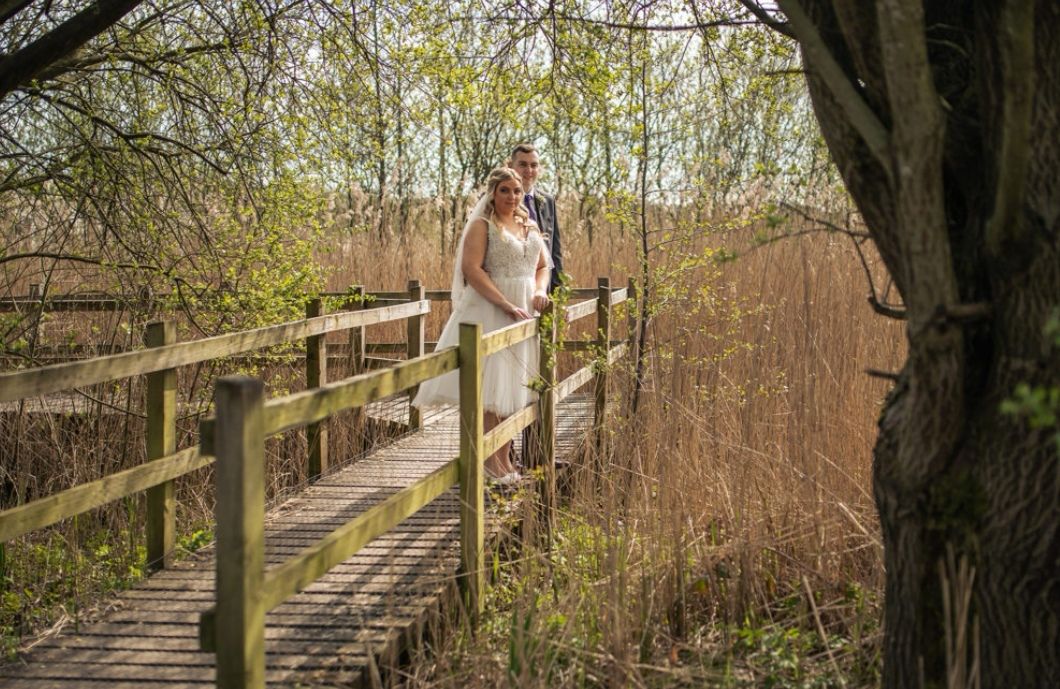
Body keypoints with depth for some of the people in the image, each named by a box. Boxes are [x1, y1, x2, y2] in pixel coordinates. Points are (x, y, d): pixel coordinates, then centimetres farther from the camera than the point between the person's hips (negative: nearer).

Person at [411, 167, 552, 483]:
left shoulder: (530, 227, 15)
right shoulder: (482, 225, -5)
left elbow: (543, 266, 21)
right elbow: (471, 269, -15)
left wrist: (540, 291, -2)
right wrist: (507, 305, -20)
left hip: (524, 312, 6)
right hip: (489, 310, -6)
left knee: (514, 384, 7)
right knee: (492, 382, -9)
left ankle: (505, 457, 12)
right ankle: (491, 459, -5)